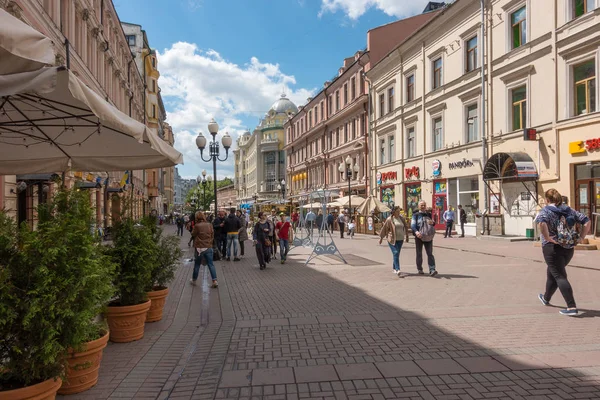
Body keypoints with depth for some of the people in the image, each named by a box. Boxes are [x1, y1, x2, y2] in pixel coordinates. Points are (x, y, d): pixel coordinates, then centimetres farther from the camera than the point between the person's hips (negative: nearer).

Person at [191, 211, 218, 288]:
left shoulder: (197, 226, -13)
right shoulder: (209, 225, -1)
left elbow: (193, 234, 1)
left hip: (199, 248, -2)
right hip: (208, 247, 3)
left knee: (197, 264, 12)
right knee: (211, 264, 3)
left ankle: (194, 280, 26)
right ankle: (215, 281, -4)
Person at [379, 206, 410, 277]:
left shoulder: (402, 218, 5)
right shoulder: (389, 219, -8)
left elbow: (406, 227, 17)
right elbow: (384, 229, -1)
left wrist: (406, 236, 18)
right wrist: (381, 238, 3)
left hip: (400, 239, 5)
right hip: (392, 239, -5)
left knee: (397, 254, 13)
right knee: (395, 253, -14)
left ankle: (394, 268, 30)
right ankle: (398, 271, -19)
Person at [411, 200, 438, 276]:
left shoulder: (429, 214, 12)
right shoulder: (416, 215, 0)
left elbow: (433, 224, 22)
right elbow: (412, 225, -12)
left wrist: (432, 223, -4)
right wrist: (416, 232, -32)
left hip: (428, 237, 2)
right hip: (419, 237, -2)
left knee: (430, 253, -6)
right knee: (419, 254, 7)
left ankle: (432, 270, -12)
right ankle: (420, 269, 20)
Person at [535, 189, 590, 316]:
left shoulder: (546, 211, -8)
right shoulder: (569, 210, 11)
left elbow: (542, 223, -29)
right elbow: (587, 221, 10)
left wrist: (547, 238, -20)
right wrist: (581, 237, 7)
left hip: (553, 247, -7)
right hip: (569, 248, 7)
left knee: (560, 277, -3)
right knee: (552, 273, 23)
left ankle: (572, 307, -10)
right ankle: (546, 298, 40)